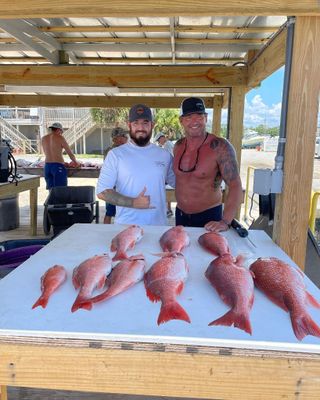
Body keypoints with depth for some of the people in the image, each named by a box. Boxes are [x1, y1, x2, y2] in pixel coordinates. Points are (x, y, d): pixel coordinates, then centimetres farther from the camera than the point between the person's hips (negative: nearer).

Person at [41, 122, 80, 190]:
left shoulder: (44, 139, 11)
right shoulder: (60, 138, -4)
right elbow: (70, 153, 0)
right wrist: (75, 162, 19)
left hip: (47, 166, 6)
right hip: (58, 167, -6)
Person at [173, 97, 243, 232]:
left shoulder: (220, 147, -18)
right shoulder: (178, 146, 0)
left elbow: (235, 186, -21)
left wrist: (225, 222, -30)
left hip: (208, 216, -5)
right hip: (180, 214, 5)